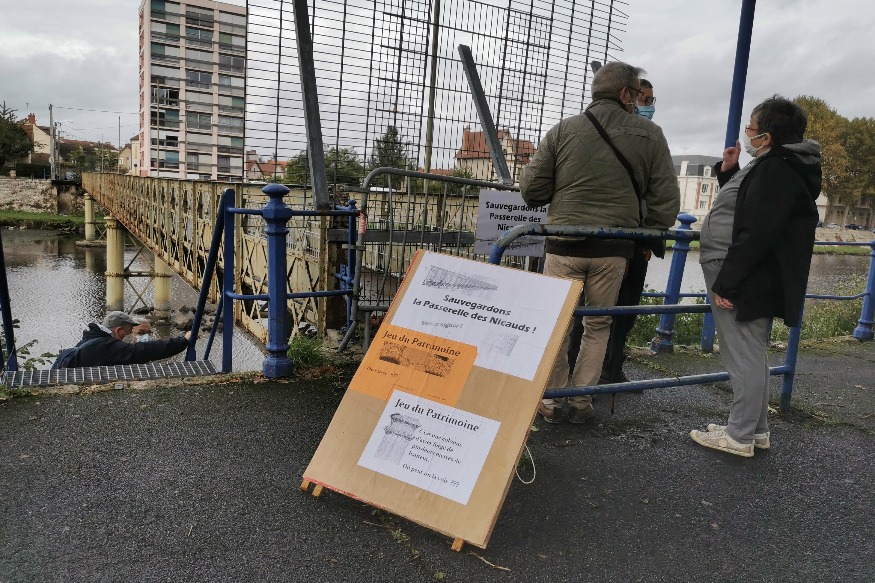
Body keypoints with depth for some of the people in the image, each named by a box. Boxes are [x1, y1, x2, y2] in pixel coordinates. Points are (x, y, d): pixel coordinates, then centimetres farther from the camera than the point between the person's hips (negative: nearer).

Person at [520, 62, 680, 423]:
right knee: (598, 325, 15)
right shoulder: (649, 135, 2)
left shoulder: (563, 130, 0)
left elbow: (531, 190, -1)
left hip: (565, 244, 0)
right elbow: (666, 198, 1)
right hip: (614, 248, 1)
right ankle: (580, 401, 21)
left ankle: (553, 401, 17)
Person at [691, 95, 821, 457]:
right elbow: (743, 211, 26)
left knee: (744, 358, -3)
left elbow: (755, 235, -25)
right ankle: (755, 429, 28)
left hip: (745, 282, -11)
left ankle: (739, 436, 8)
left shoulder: (776, 171, -19)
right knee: (750, 356, 17)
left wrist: (725, 282, -22)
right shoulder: (773, 167, 16)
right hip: (755, 281, 11)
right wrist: (728, 171, 12)